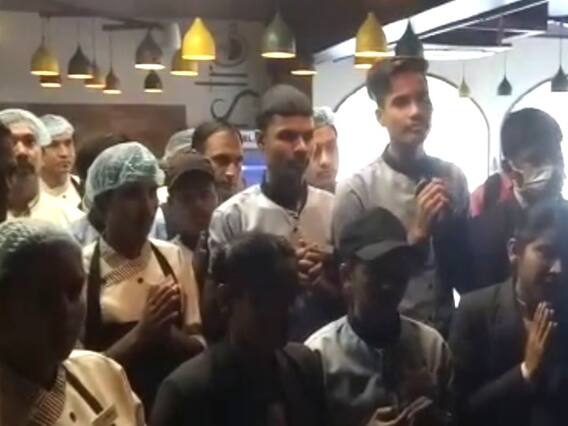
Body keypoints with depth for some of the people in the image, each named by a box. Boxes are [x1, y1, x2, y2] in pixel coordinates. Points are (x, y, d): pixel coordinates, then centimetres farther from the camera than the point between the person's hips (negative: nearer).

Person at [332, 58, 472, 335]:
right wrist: (416, 234, -18)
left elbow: (468, 274, 5)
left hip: (447, 330, 3)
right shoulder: (356, 190, -12)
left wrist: (449, 225, -13)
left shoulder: (453, 179, -1)